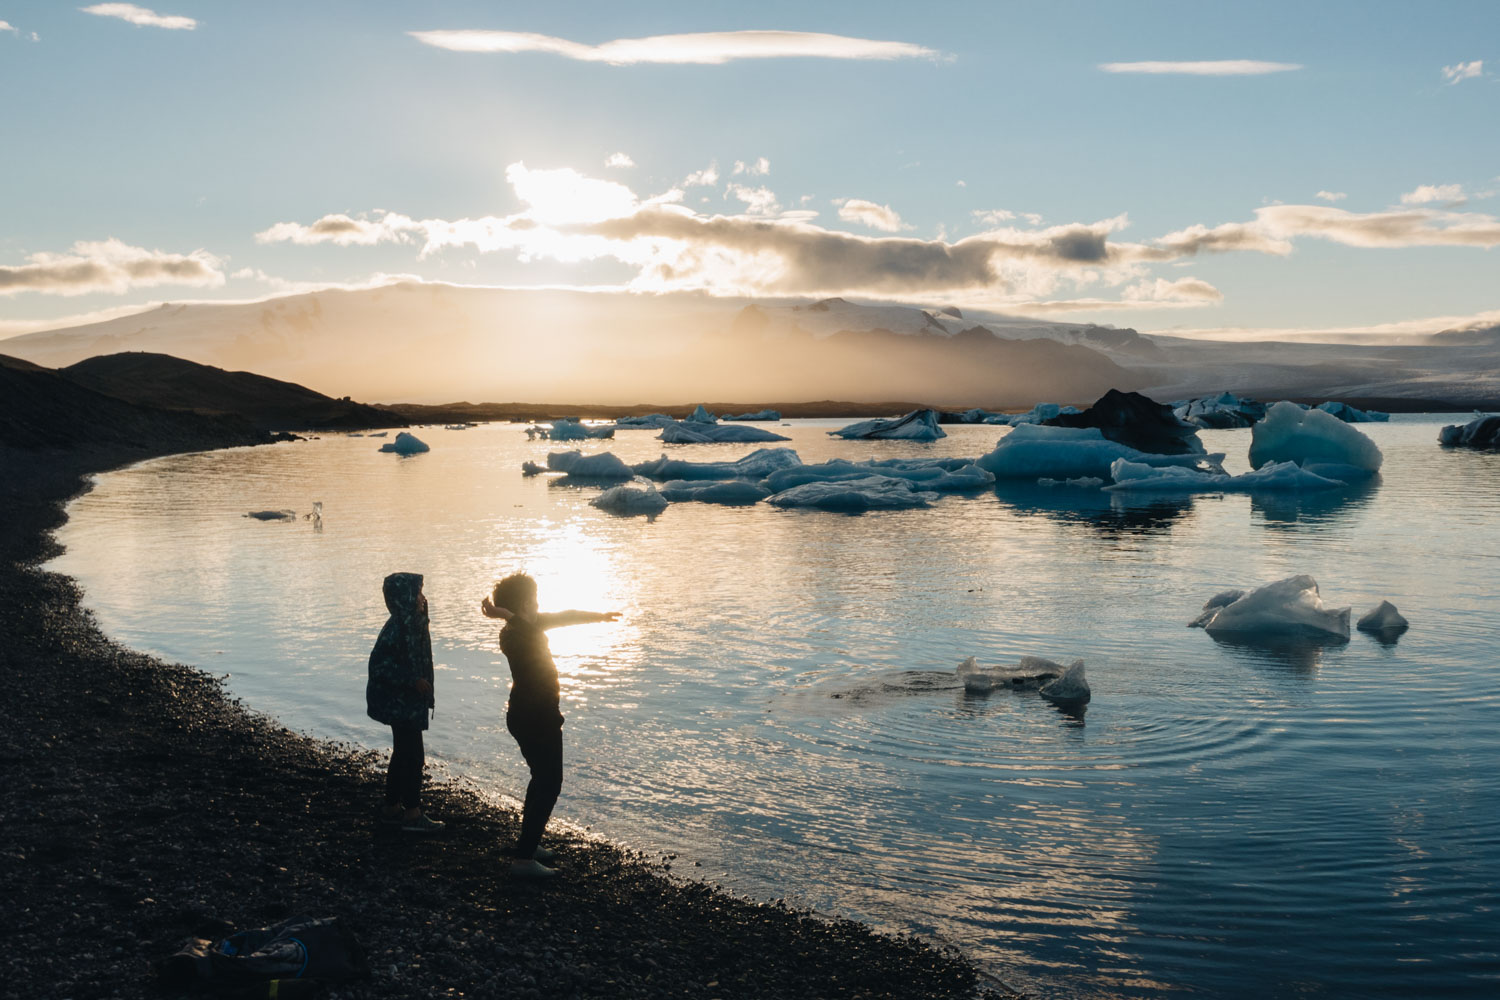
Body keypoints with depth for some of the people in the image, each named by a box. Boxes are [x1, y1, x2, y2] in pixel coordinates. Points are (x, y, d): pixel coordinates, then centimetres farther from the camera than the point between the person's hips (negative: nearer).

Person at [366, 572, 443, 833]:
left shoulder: (412, 623, 6)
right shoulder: (397, 627, -22)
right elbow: (379, 663, -25)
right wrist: (413, 681, -24)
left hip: (407, 701, 10)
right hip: (400, 702, -10)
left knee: (403, 753, 16)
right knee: (413, 755, -3)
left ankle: (392, 808, 27)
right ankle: (412, 814, 7)